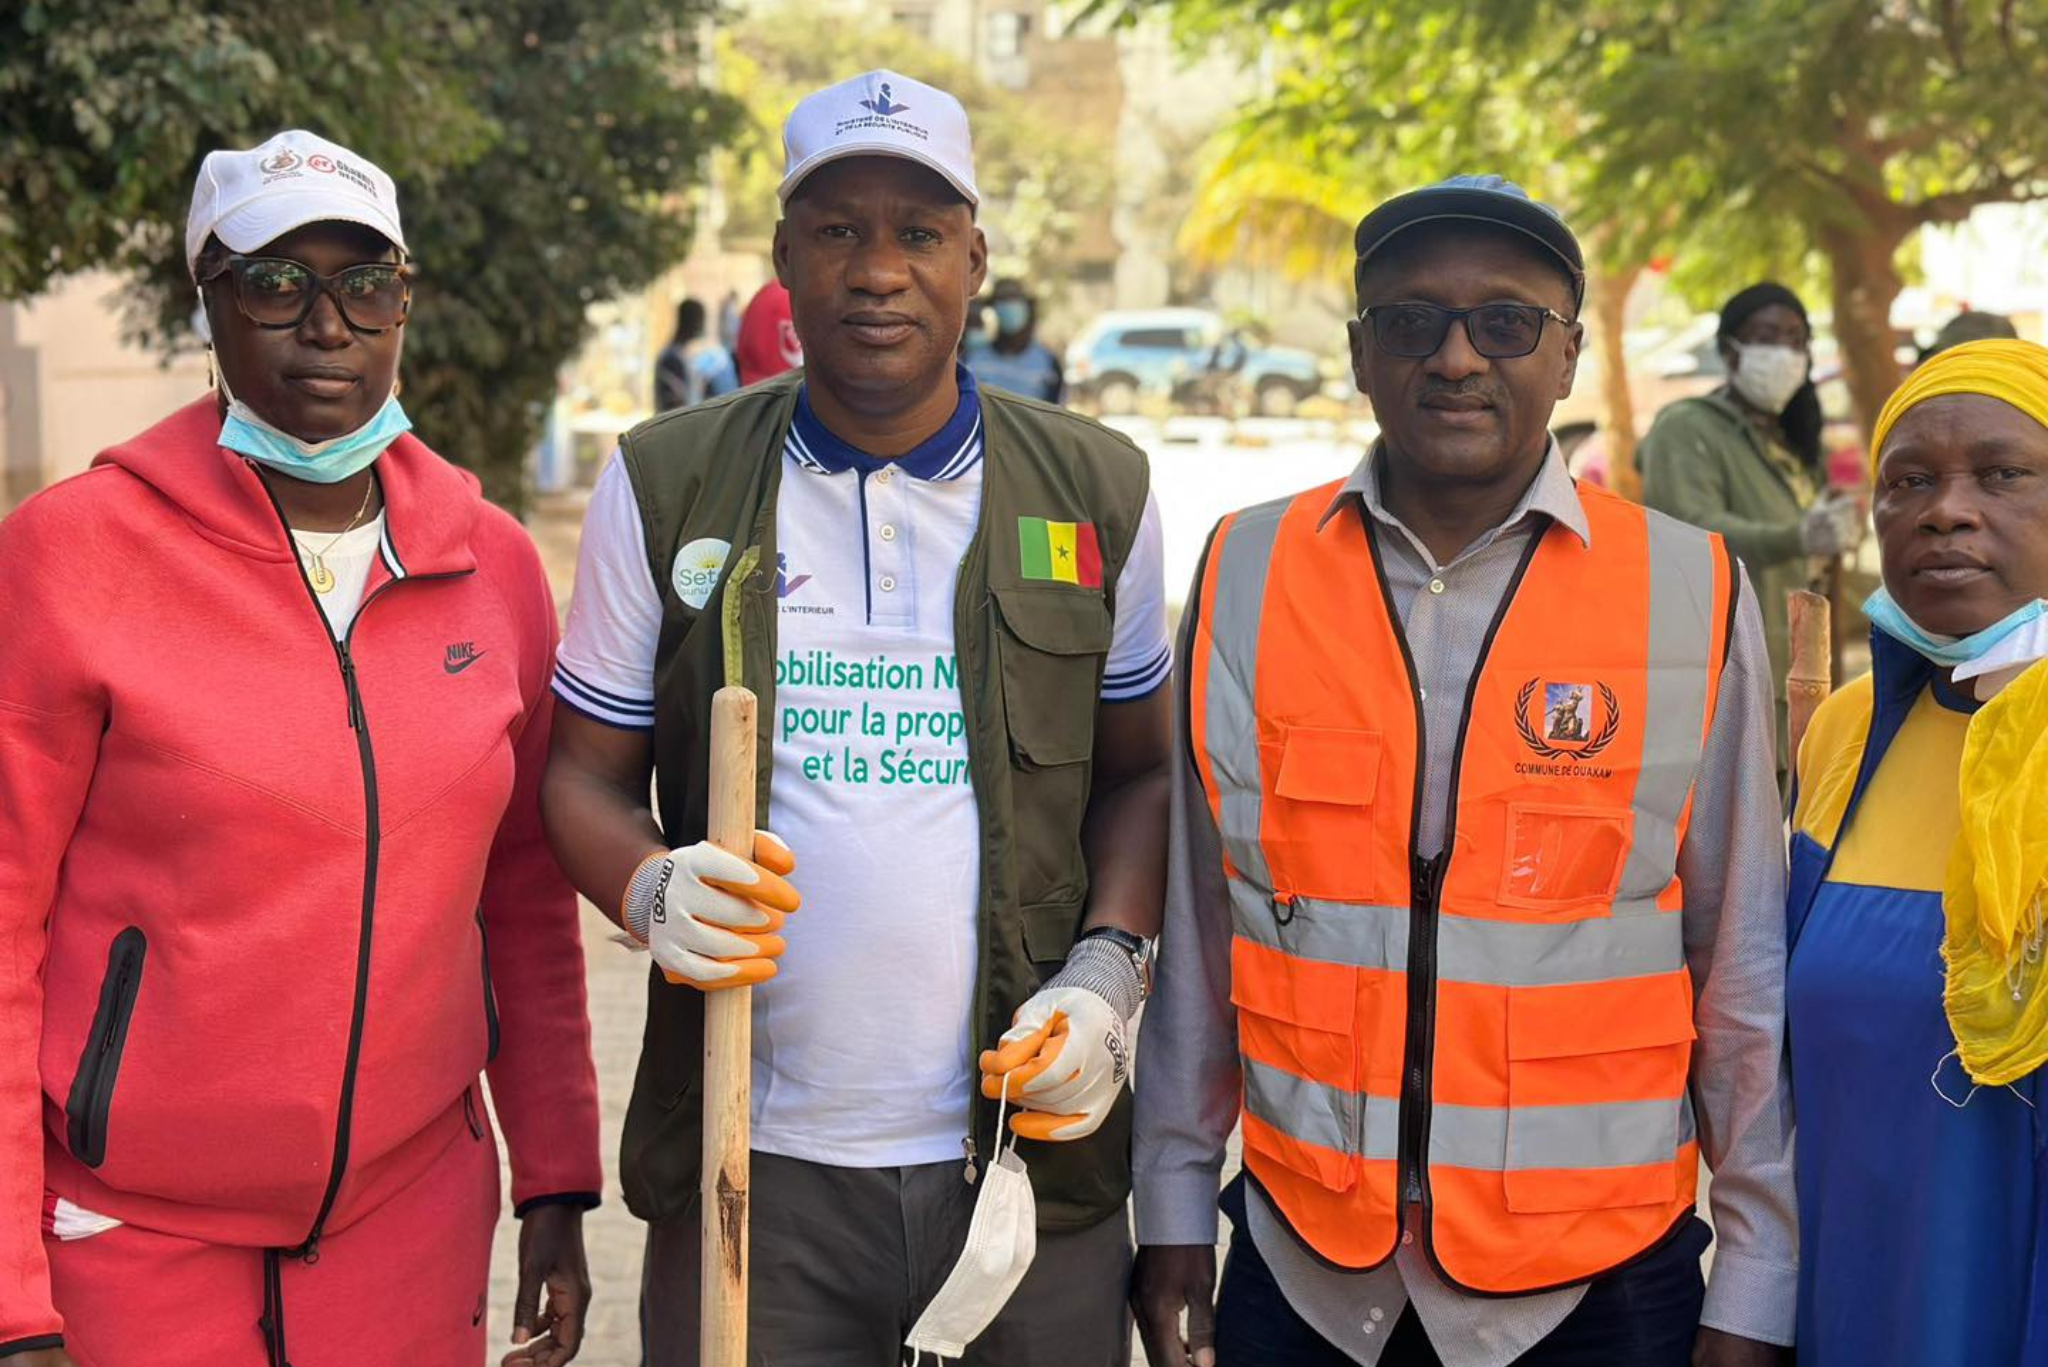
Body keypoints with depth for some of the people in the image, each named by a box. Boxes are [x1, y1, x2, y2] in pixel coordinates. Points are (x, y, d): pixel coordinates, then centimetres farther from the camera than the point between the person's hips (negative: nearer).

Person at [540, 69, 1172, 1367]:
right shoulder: (665, 483, 2)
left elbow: (1139, 771, 12)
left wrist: (1109, 970, -4)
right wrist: (654, 891, -15)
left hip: (1033, 1153, 1)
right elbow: (586, 775, 6)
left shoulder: (1097, 492, 5)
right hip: (752, 1164, -1)